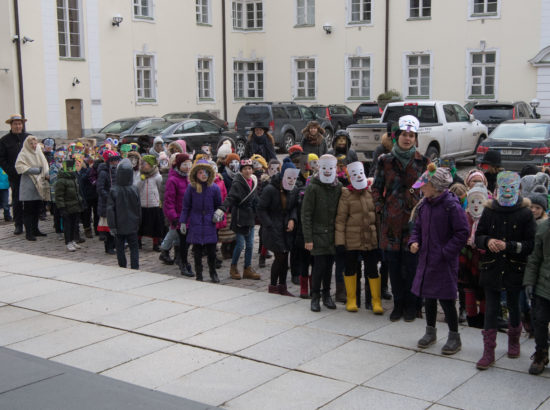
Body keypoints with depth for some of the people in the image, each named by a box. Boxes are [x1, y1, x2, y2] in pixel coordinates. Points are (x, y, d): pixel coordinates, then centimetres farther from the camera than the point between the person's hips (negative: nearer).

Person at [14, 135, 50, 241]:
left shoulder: (39, 153, 14)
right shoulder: (23, 155, -4)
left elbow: (45, 165, 13)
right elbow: (20, 167, -15)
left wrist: (47, 174, -7)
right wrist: (37, 170, -15)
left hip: (39, 185, 6)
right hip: (28, 186, -6)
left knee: (37, 209, 10)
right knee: (28, 210, -4)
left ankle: (35, 229, 21)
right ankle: (28, 233, -2)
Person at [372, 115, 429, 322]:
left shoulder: (422, 161, 4)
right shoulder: (386, 161, 6)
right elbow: (376, 188, 11)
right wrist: (380, 208, 2)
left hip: (414, 219, -1)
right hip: (391, 220, 2)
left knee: (411, 265, 1)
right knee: (393, 265, 7)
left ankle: (411, 305, 16)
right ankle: (398, 304, 20)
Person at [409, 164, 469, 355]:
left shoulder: (451, 206, -15)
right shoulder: (424, 205, 7)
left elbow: (462, 233, -13)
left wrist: (445, 252, -16)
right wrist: (414, 241, -1)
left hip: (444, 261, -7)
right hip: (426, 259, 7)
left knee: (445, 299, -2)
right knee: (428, 296, 16)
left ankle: (454, 337, 14)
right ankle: (430, 332, 32)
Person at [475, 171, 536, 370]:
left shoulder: (525, 213, -5)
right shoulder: (489, 210, 2)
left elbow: (531, 244, -8)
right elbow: (478, 236, 7)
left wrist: (508, 246, -21)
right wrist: (487, 241, -15)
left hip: (514, 269, -1)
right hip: (491, 268, 1)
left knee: (513, 306, 14)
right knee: (491, 309, 1)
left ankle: (514, 342, 39)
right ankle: (488, 352, 6)